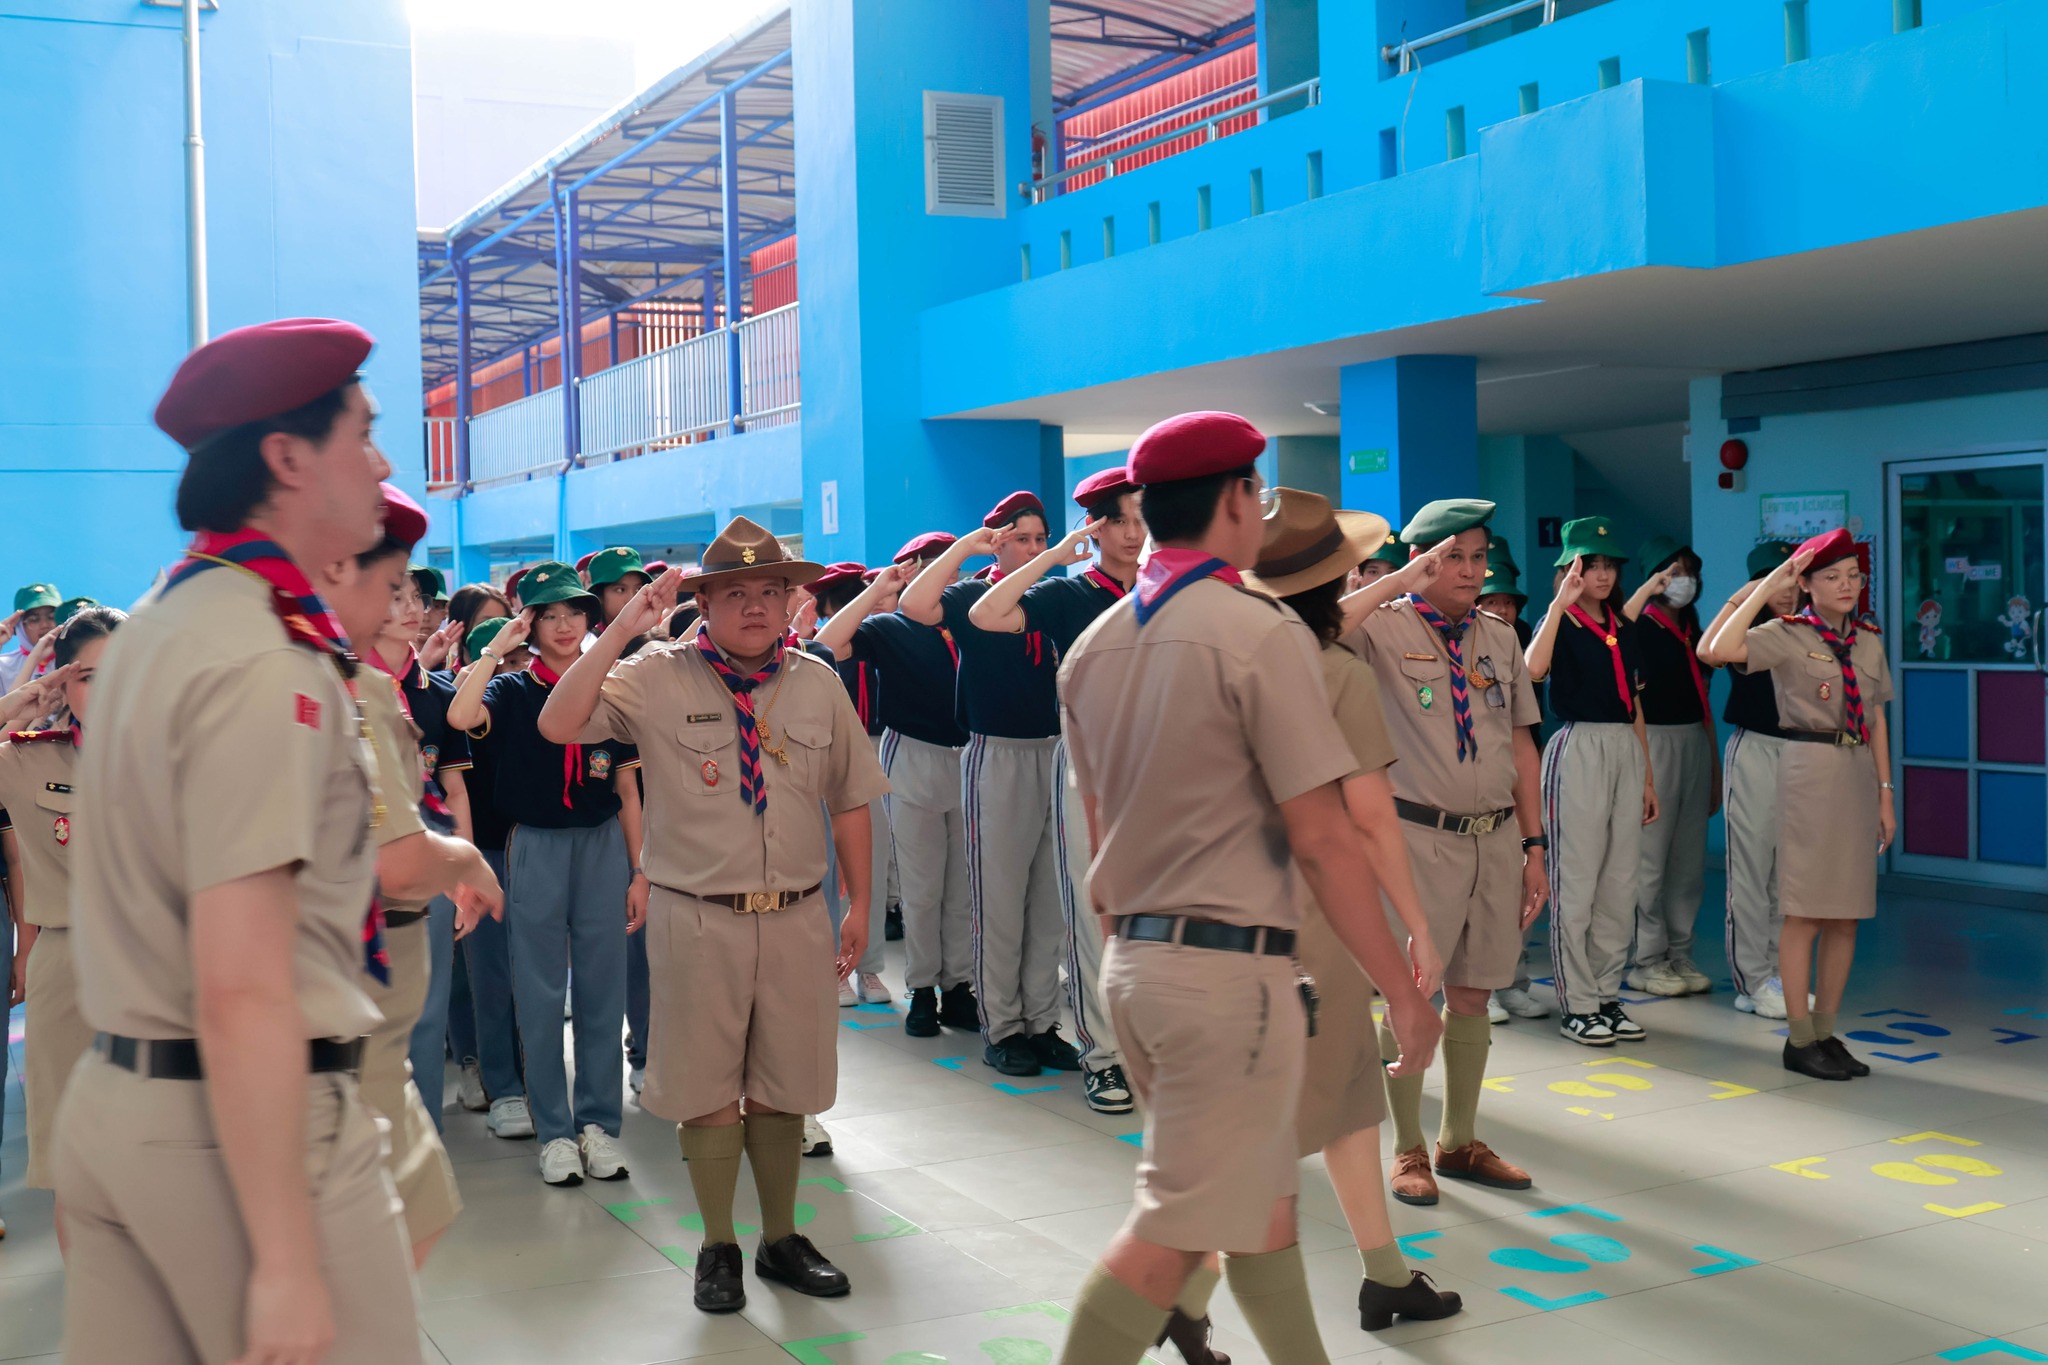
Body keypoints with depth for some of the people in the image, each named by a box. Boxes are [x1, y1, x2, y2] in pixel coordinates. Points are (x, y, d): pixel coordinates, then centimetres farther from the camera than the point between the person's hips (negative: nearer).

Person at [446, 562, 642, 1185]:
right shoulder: (513, 691, 1)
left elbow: (627, 792, 8)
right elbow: (461, 716, -23)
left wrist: (638, 872, 4)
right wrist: (495, 649, -14)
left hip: (603, 847, 2)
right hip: (535, 849, -1)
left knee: (602, 993, 6)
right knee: (540, 997, 3)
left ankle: (599, 1122, 17)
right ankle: (555, 1132, 12)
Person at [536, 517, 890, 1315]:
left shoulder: (817, 684, 4)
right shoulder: (657, 680, -5)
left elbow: (850, 802, 9)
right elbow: (558, 725, -17)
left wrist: (859, 905, 7)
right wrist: (622, 629, -21)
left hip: (797, 917, 3)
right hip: (697, 919, -2)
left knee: (783, 1086, 14)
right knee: (709, 1089, 8)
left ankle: (781, 1240, 32)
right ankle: (718, 1248, 26)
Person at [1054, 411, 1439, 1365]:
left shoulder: (1093, 648, 9)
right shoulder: (1261, 633, -13)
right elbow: (1320, 838, -16)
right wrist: (1402, 991, -10)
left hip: (1131, 962, 8)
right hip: (1229, 965, -8)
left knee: (1260, 1197, 20)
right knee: (1178, 1225, -1)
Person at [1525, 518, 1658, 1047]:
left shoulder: (1624, 628, 16)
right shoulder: (1561, 623, -3)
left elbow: (1634, 705, 19)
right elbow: (1533, 670, -26)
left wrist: (1648, 777, 16)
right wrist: (1561, 602, -23)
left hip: (1626, 750, 7)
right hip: (1578, 749, -6)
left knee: (1620, 882, 8)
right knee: (1576, 882, -3)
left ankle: (1607, 997, 18)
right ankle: (1575, 1004, 4)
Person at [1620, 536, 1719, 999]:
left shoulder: (1694, 632, 17)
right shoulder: (1640, 628, -3)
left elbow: (1704, 704, 19)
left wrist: (1715, 770, 19)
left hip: (1695, 743, 7)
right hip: (1653, 742, -7)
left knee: (1689, 857, 10)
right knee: (1649, 857, -5)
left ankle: (1680, 956, 19)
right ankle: (1646, 960, 4)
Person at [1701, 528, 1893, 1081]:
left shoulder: (1868, 641, 12)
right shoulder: (1788, 635, -5)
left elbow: (1877, 721, 15)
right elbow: (1719, 649, -23)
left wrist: (1885, 793, 10)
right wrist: (1766, 587, -18)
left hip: (1858, 773, 6)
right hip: (1809, 770, -6)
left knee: (1846, 915, 9)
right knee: (1805, 913, -2)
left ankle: (1826, 1032, 19)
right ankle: (1799, 1040, 7)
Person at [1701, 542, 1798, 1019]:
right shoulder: (1750, 627, -4)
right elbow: (1708, 647, -28)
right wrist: (1743, 596, -27)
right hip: (1755, 751, -5)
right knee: (1751, 868, -3)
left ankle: (1779, 974, 18)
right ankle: (1752, 983, 4)